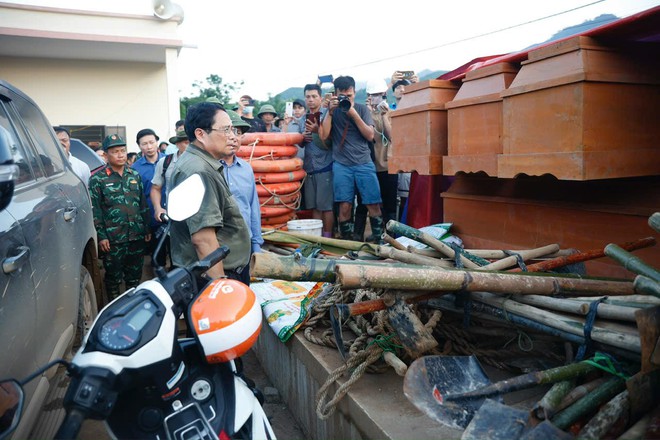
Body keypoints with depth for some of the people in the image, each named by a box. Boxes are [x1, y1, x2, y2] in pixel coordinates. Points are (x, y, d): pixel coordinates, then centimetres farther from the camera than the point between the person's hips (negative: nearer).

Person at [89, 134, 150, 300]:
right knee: (113, 277, 7)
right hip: (113, 239, -4)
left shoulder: (135, 175, 11)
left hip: (137, 236, 4)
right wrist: (101, 236, -10)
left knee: (135, 275, 14)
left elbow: (143, 204, 14)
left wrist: (147, 228, 12)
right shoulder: (97, 179, -3)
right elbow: (95, 210, -6)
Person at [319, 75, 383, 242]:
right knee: (345, 206, -5)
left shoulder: (362, 108, 7)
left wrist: (354, 114, -9)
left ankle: (378, 239, 10)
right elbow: (323, 136, -3)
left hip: (364, 164, 1)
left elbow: (370, 136, -1)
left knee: (373, 205, -3)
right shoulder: (332, 110, 8)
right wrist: (330, 111, -9)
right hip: (341, 165, 0)